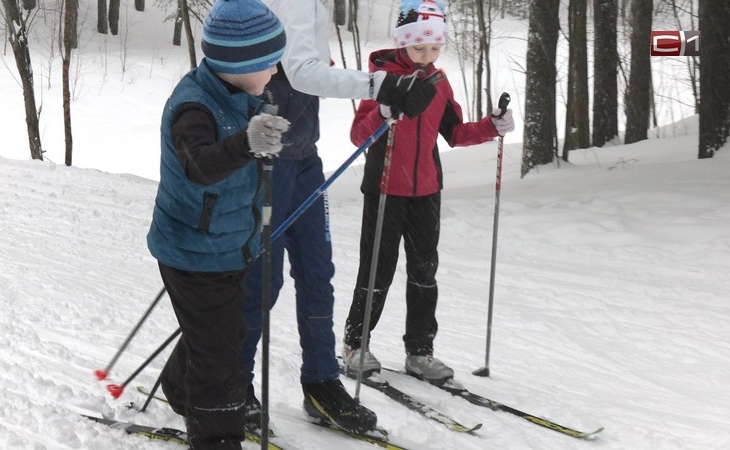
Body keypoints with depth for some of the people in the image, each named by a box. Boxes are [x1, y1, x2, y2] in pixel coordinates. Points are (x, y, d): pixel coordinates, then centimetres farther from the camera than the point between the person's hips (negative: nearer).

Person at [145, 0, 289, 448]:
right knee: (219, 350, -2)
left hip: (227, 245, 9)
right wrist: (247, 143, -64)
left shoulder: (236, 93, -3)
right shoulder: (194, 106, -30)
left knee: (226, 332, 27)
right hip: (197, 254, -9)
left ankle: (182, 391, 51)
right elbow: (201, 165, -49)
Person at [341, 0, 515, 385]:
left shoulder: (438, 82, 7)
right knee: (378, 270, 1)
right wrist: (382, 114, -35)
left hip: (426, 190, 5)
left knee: (424, 270, 8)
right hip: (385, 189, -5)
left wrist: (492, 127, -3)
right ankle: (355, 343, 17)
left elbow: (454, 132, 12)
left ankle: (419, 350, 16)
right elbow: (359, 135, -15)